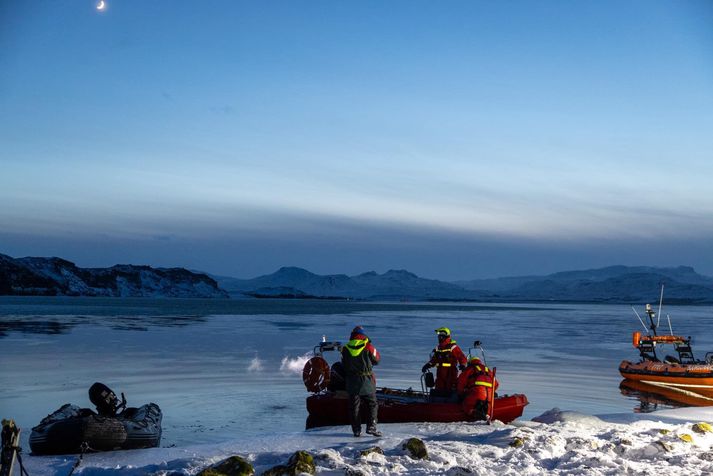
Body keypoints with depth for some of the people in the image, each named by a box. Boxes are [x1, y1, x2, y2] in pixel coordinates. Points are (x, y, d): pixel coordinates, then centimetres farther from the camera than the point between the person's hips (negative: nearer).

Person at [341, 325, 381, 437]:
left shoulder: (345, 348, 0)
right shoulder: (368, 346, -8)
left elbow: (344, 365, 9)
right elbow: (377, 359, 3)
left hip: (352, 382, 2)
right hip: (367, 381, -2)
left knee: (354, 406, 9)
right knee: (372, 404, 7)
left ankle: (356, 430, 9)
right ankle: (371, 427, -4)